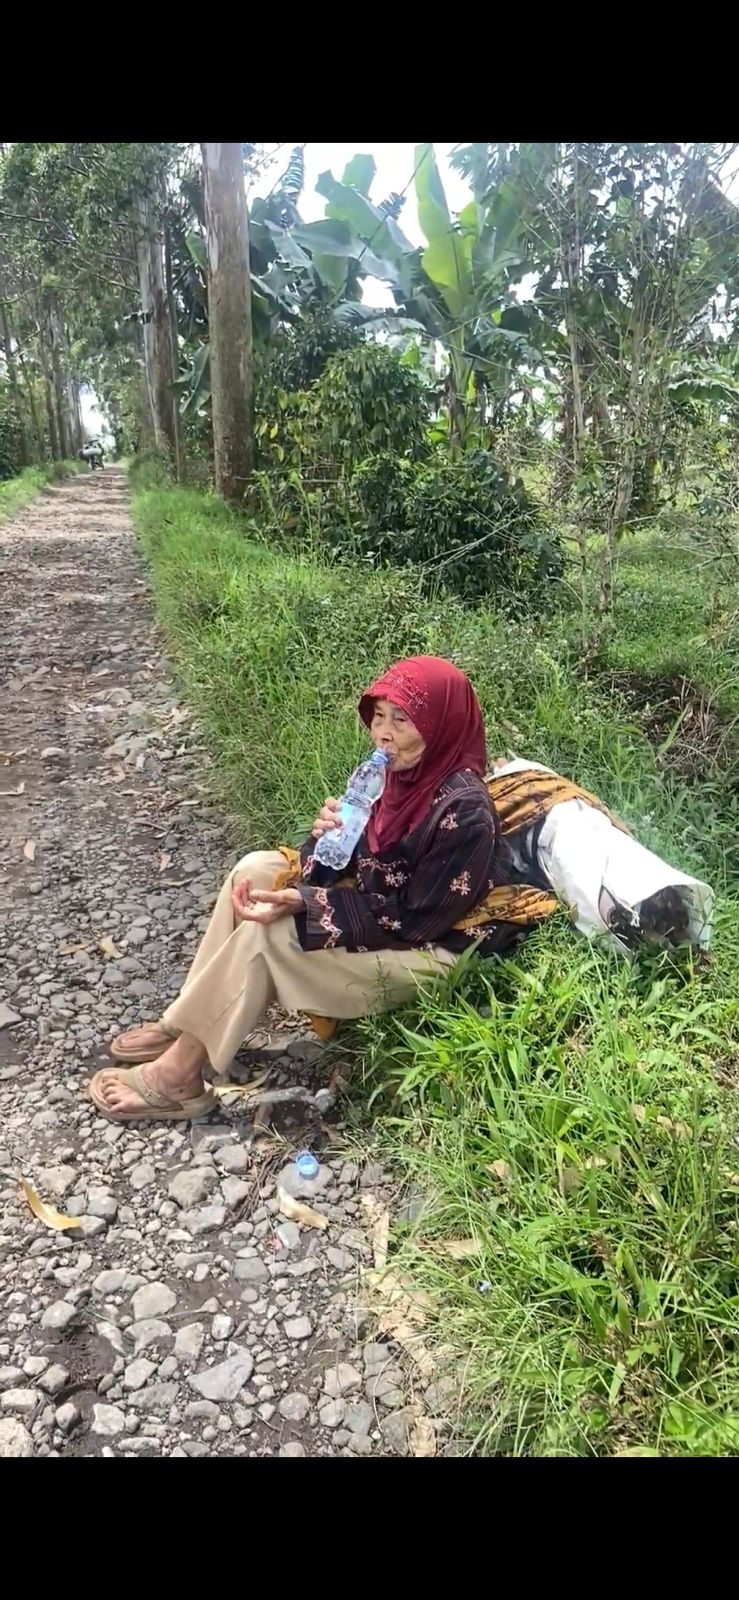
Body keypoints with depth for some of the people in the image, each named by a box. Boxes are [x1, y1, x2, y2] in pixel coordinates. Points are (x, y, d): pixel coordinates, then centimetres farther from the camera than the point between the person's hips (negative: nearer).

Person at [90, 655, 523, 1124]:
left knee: (263, 934, -22)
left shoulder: (464, 813, -27)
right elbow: (360, 862, 6)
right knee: (256, 870, -6)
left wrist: (305, 905, -27)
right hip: (379, 905, 9)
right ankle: (187, 1024, 0)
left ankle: (179, 1074, -7)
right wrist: (329, 836, -18)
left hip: (429, 951, -9)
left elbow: (413, 919, -24)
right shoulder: (405, 770, -1)